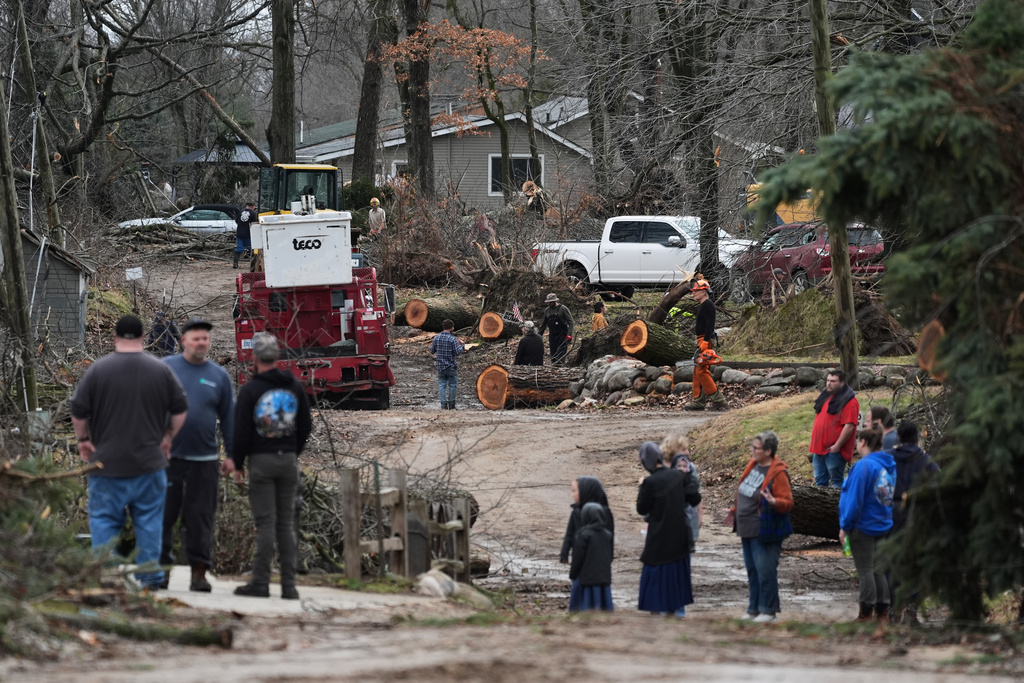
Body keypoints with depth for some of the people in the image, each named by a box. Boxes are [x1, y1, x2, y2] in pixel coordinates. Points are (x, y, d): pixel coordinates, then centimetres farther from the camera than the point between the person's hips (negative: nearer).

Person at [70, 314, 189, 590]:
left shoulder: (98, 369, -6)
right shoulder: (160, 370, 1)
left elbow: (79, 411, -3)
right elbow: (181, 410, 6)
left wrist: (83, 439, 13)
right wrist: (167, 437, 20)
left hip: (107, 463, -2)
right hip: (149, 463, 2)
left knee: (104, 520, 2)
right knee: (149, 520, 7)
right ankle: (150, 576, 5)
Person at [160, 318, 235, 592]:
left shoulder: (219, 376, 9)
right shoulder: (166, 368, 5)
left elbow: (229, 418, 12)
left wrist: (233, 455, 8)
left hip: (204, 459, 1)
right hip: (168, 456, -1)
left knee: (200, 518, 3)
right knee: (163, 514, 0)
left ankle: (199, 572, 7)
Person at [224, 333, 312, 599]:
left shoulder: (250, 390, -8)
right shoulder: (295, 387, 6)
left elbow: (242, 431, -8)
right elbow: (306, 425, 12)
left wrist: (237, 463, 5)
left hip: (261, 460, -4)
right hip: (288, 460, 4)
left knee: (265, 522, -4)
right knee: (286, 522, 7)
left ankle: (261, 582, -4)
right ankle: (289, 585, 4)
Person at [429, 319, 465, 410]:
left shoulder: (437, 338, 0)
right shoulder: (452, 339, -14)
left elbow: (432, 351, 8)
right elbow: (458, 352, -16)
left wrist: (431, 346, 29)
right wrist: (462, 345, 1)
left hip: (440, 367, 3)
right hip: (451, 367, -3)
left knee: (442, 385, 7)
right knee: (452, 385, 9)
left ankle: (443, 404, 0)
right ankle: (451, 405, 14)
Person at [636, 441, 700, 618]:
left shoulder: (650, 482, -19)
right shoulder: (679, 476, -6)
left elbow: (642, 509, -9)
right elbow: (695, 499, -1)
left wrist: (641, 489, 4)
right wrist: (689, 478, 9)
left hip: (659, 533, -4)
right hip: (680, 530, 4)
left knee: (658, 567, 8)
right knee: (679, 566, 16)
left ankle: (661, 605, 8)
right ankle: (679, 606, 20)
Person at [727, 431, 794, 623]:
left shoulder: (778, 473, -16)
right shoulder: (753, 465, 9)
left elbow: (788, 503, -18)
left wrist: (774, 502, -36)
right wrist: (735, 510, 24)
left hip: (764, 533, -9)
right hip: (747, 529, 9)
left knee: (765, 571, -4)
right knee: (752, 570, 15)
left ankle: (768, 610, 6)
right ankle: (754, 609, 23)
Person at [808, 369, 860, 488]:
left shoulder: (849, 401, -11)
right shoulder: (825, 397, 16)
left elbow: (849, 426, -18)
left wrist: (837, 446, -20)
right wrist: (812, 447, 19)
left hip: (834, 451, -9)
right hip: (819, 449, 9)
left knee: (836, 483, -3)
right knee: (819, 482, 12)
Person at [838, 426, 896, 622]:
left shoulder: (864, 466, -18)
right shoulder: (890, 466, 6)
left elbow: (855, 499, -19)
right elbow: (893, 495, 11)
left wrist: (845, 526, -11)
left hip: (863, 525, -8)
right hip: (883, 525, 8)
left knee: (865, 570, -1)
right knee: (878, 569, 14)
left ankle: (866, 614, 3)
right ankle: (883, 612, 16)